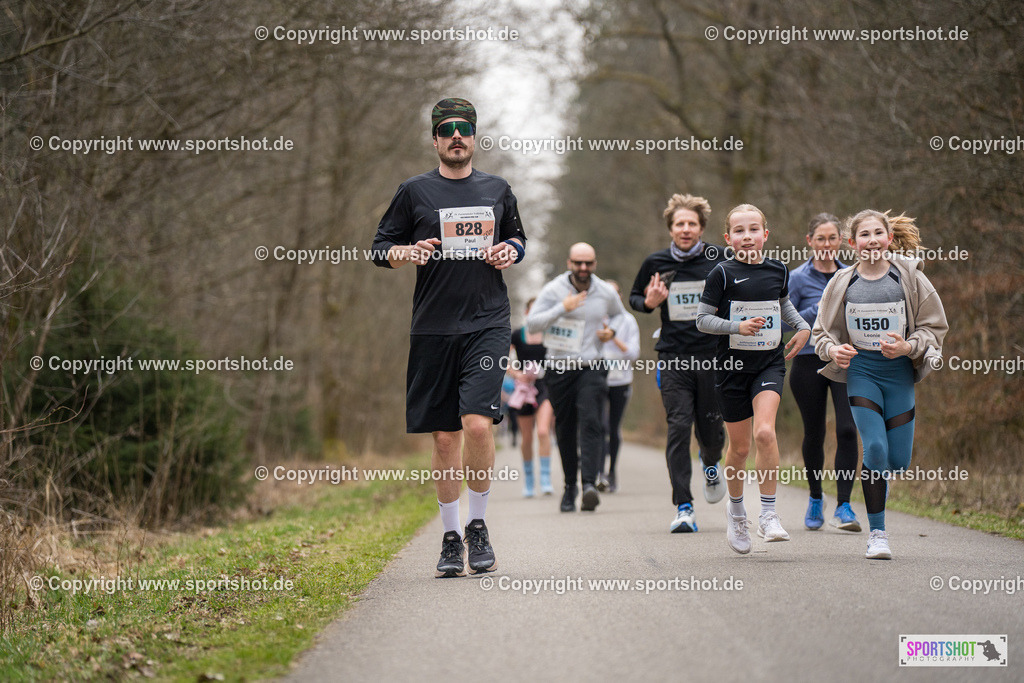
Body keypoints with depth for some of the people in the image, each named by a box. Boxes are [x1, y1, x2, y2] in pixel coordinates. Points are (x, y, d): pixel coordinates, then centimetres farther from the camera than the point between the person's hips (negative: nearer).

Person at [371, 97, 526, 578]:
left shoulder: (497, 190, 12)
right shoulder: (415, 192, 6)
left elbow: (517, 237, 25)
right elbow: (380, 249, 8)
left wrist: (510, 251, 2)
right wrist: (409, 252, -13)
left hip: (487, 324, 0)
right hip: (433, 330, 0)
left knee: (477, 424, -16)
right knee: (445, 436, 3)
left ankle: (478, 526, 3)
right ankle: (450, 538, 16)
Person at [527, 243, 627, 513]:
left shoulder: (606, 293, 4)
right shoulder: (553, 290, -4)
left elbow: (619, 314, 26)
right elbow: (531, 323, -11)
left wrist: (611, 330, 3)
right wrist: (562, 308, -22)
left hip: (591, 368, 0)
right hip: (559, 368, 0)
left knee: (591, 424, -18)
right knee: (565, 431, 5)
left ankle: (589, 484, -28)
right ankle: (570, 485, 23)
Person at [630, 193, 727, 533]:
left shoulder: (720, 259, 1)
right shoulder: (655, 263, 3)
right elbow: (634, 297, 18)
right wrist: (649, 303, -4)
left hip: (713, 355, 0)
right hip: (673, 357, 0)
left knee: (711, 430, 4)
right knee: (678, 428, -10)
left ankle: (711, 465, 43)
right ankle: (684, 508, -9)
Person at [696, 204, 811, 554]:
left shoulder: (778, 270, 5)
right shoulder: (723, 274, -6)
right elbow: (703, 319, -6)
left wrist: (803, 327, 10)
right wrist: (737, 326, -19)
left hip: (770, 363, 1)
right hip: (733, 365, -1)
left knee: (764, 432, -21)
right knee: (739, 447, 7)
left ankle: (768, 514, -15)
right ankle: (735, 509, 32)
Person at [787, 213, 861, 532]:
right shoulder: (798, 278, -2)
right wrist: (820, 308, -16)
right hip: (810, 362, -2)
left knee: (847, 430, -13)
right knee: (814, 434, 8)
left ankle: (843, 507, -10)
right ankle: (815, 498, 31)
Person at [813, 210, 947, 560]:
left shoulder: (909, 277, -1)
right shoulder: (843, 282, 1)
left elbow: (934, 326, 4)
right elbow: (822, 330, 10)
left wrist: (908, 347, -15)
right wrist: (833, 350, -12)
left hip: (899, 373, 1)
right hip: (861, 372, -1)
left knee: (898, 460, 0)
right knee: (875, 449, -15)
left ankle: (874, 480, 38)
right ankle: (877, 534, -5)